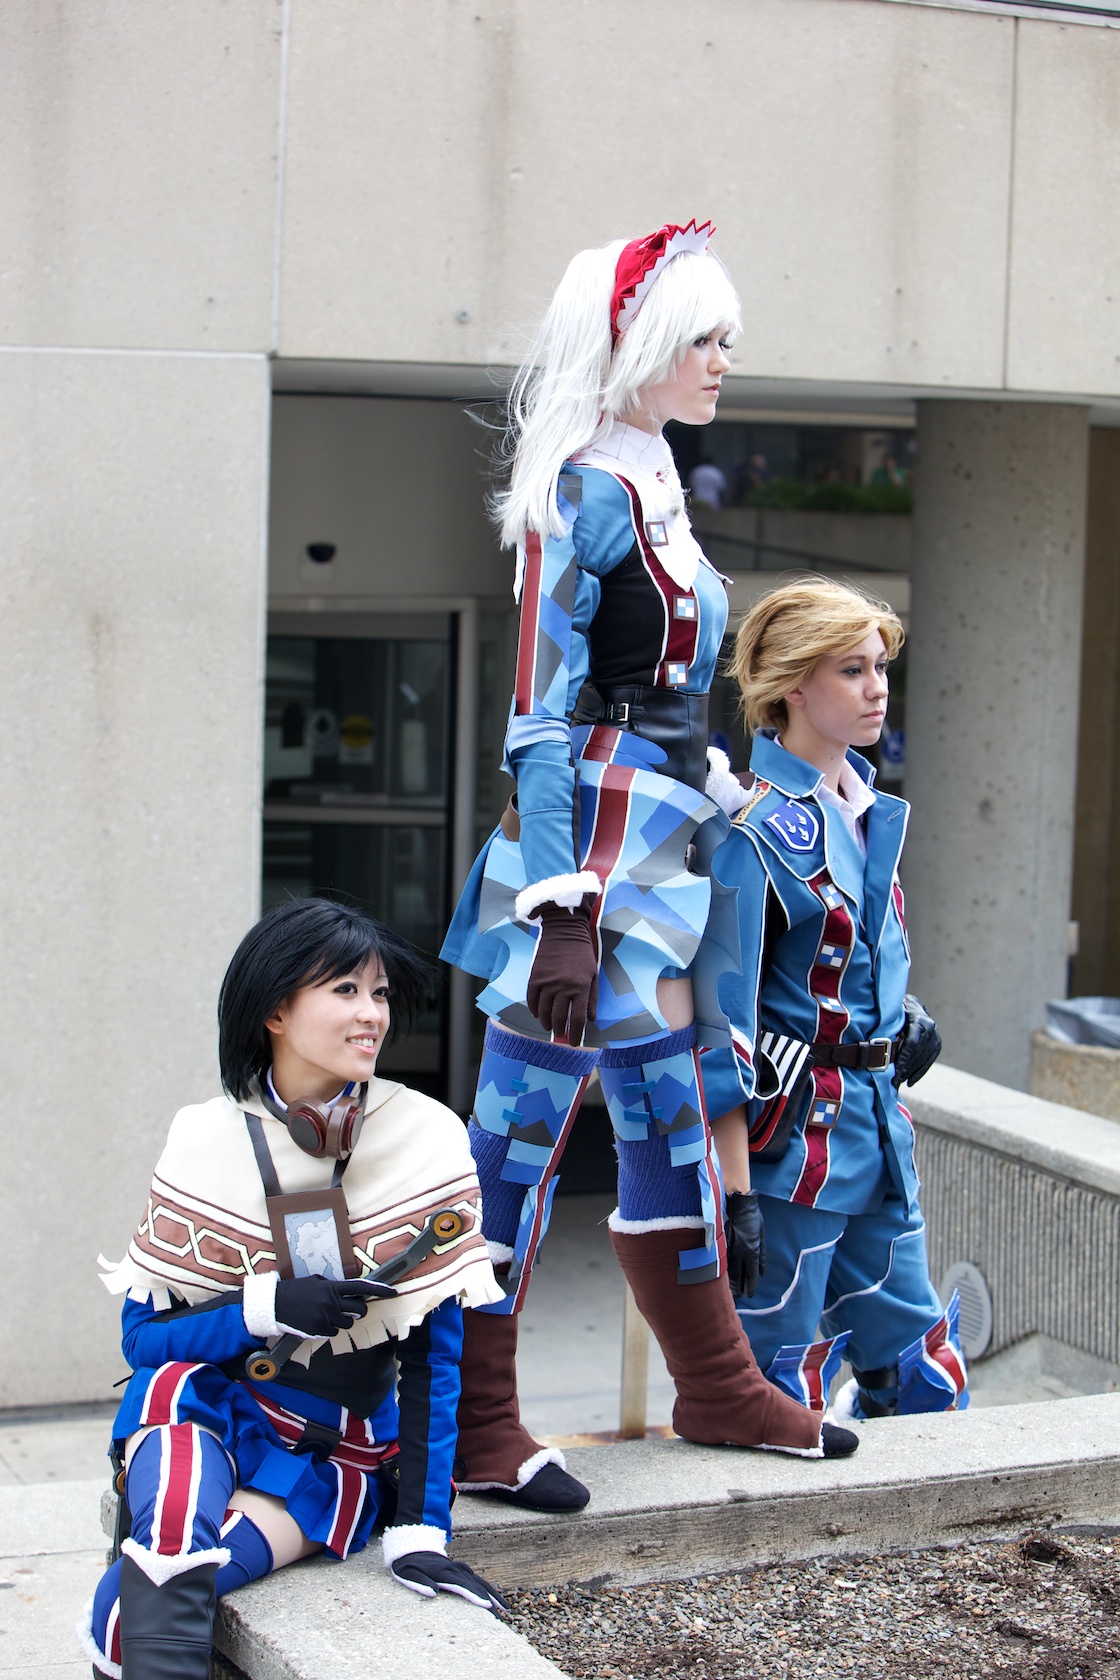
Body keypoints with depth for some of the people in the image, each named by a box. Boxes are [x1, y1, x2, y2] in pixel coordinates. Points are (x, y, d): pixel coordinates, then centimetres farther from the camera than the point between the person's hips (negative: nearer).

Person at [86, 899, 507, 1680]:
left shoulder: (426, 1139, -7)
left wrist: (419, 1530, -15)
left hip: (340, 1453, -2)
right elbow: (144, 1335, -2)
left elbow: (436, 1349, -8)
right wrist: (267, 1306, -21)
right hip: (209, 1411, 2)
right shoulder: (209, 1143, -4)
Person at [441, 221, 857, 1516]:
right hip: (592, 859, -10)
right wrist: (561, 911, -21)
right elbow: (543, 714, -17)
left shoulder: (644, 482, 16)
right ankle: (466, 1429, 5)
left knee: (669, 1121, 17)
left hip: (648, 855, 10)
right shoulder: (590, 488, -12)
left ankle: (718, 1385, 29)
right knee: (521, 1131, -3)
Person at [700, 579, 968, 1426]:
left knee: (925, 1376, 13)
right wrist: (736, 1189, -20)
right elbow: (724, 1016, -18)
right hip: (791, 1136, -8)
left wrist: (903, 1013, 10)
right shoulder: (759, 825, -15)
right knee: (785, 1391, 1)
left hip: (878, 1126, 8)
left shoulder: (869, 808, 10)